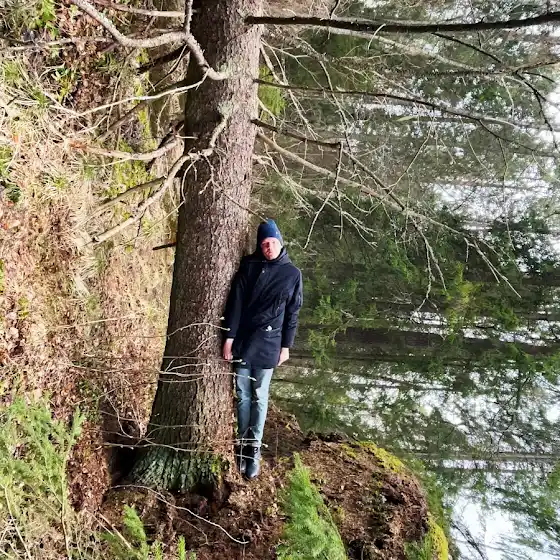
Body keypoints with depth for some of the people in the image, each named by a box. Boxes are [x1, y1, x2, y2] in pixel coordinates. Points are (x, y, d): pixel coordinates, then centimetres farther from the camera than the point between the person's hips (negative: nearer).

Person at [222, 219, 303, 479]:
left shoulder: (293, 273, 1)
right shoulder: (249, 266, -1)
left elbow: (292, 313, 5)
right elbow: (235, 302, -3)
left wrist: (286, 346, 3)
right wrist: (229, 337, -8)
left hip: (268, 344, 0)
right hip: (242, 341, 1)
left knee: (260, 397, 6)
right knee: (243, 395, 8)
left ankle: (254, 449, 13)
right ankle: (242, 443, 21)